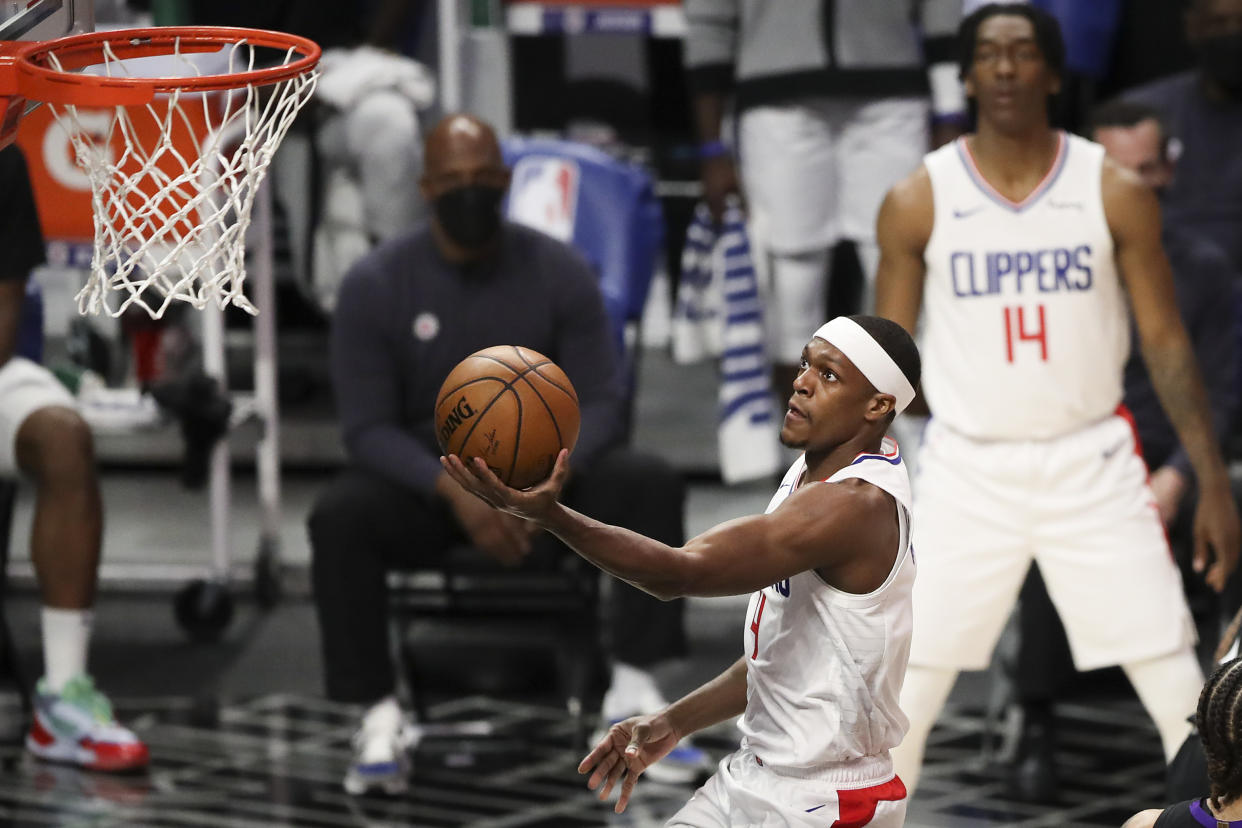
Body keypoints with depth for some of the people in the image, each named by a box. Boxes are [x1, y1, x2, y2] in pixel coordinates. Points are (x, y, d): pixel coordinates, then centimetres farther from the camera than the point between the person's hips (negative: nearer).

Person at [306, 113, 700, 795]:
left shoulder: (559, 272, -4)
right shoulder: (375, 283, -8)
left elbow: (600, 401, -5)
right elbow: (367, 428, -11)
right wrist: (454, 490, -29)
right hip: (422, 480, -1)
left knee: (650, 484, -26)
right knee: (337, 517, -33)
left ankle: (634, 691, -22)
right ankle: (379, 717, -27)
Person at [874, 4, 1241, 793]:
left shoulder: (1117, 193, -3)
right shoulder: (919, 202, -3)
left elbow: (1166, 340, 2)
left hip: (1093, 463, 0)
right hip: (969, 469, 0)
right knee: (902, 694, -3)